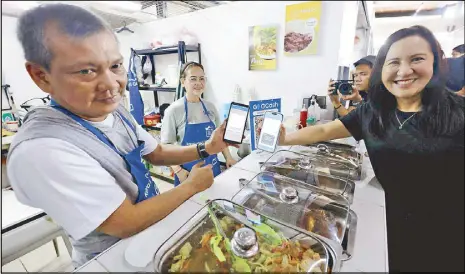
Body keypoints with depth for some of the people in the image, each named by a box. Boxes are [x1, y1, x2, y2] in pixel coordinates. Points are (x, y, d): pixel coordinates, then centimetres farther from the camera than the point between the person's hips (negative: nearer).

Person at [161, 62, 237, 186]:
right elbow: (166, 145, -9)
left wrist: (228, 157, 2)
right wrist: (178, 170, -17)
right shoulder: (174, 110, -12)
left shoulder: (210, 107, 0)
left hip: (213, 168, 4)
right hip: (188, 171, -4)